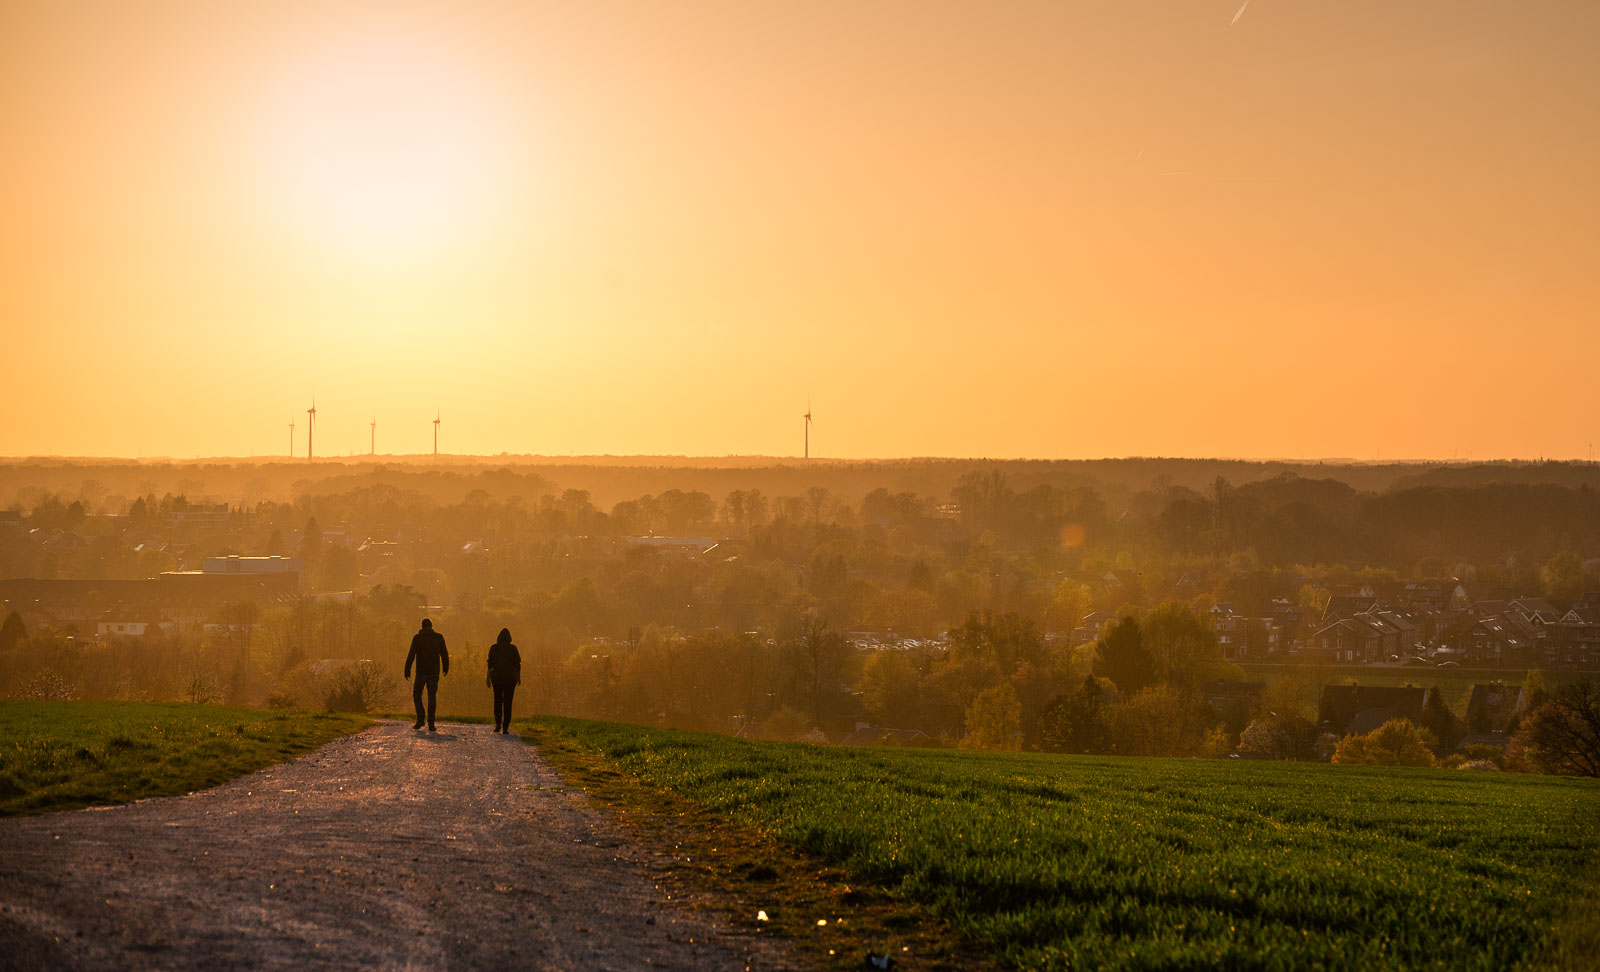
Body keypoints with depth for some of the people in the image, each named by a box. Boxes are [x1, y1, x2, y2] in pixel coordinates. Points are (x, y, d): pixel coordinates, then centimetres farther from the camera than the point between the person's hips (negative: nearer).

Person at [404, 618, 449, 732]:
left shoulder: (417, 638, -4)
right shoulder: (439, 637, 0)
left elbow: (411, 655, -9)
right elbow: (444, 654, 2)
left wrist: (407, 670, -3)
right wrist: (446, 667, 17)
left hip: (421, 672, -1)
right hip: (434, 672, 1)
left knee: (417, 694, 15)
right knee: (432, 697, 5)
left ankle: (420, 719, 3)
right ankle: (431, 724, 0)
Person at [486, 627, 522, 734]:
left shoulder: (493, 648, -1)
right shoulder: (513, 648, -2)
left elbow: (490, 663, -6)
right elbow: (518, 664, 0)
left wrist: (488, 677, -3)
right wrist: (519, 677, 11)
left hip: (497, 677, 1)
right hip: (510, 677, -1)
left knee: (498, 701, 17)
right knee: (508, 703, 4)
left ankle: (498, 724, -1)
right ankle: (505, 728, -1)